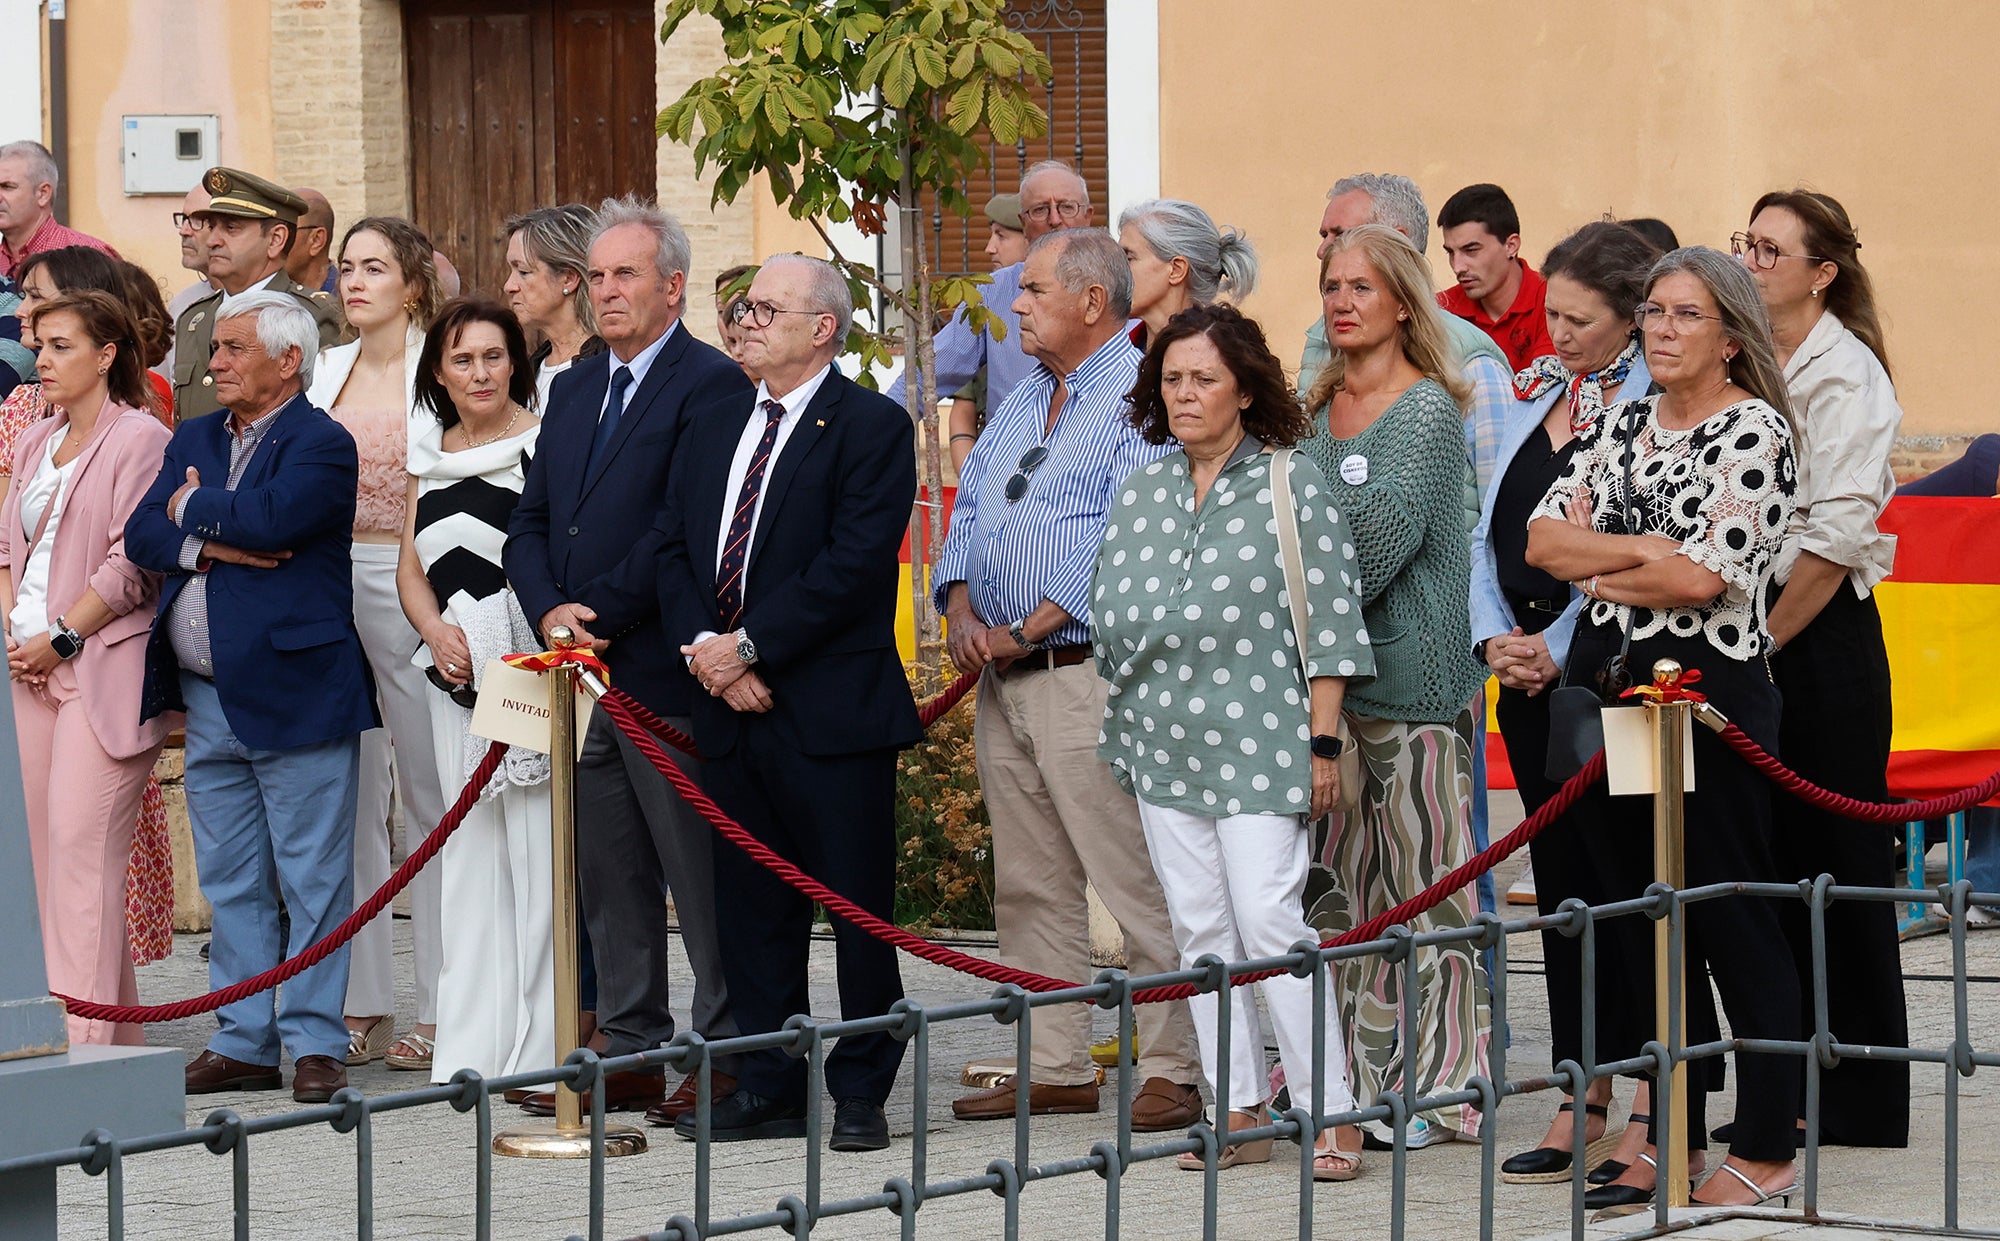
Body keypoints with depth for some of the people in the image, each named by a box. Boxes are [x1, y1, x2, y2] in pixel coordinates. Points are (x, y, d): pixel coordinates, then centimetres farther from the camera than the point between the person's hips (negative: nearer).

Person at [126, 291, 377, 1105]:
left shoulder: (321, 444, -6)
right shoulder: (195, 440, 15)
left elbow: (270, 519, -22)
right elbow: (143, 534, 5)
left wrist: (195, 508, -5)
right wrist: (211, 546, -13)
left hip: (294, 693, -7)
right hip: (210, 701, 7)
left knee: (311, 877, -2)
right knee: (230, 883, 11)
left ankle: (314, 1043, 3)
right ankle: (244, 1043, 17)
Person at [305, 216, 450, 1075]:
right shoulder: (328, 371, 13)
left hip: (409, 588, -6)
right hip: (326, 588, 6)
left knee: (427, 797, -1)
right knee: (346, 799, 6)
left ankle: (440, 1005, 3)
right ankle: (360, 1005, 11)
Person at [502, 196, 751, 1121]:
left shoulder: (710, 385, -7)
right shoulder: (574, 389, 18)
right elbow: (530, 522, 15)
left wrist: (603, 613, -15)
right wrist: (551, 613, -3)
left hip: (662, 671, -8)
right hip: (580, 668, 8)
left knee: (700, 874, -3)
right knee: (608, 875, 11)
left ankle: (729, 1052, 1)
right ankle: (629, 1046, 17)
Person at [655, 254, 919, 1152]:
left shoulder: (872, 428, -6)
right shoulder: (713, 431, 16)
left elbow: (854, 563, -15)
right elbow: (673, 549, 12)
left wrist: (749, 645, -16)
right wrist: (705, 648, -5)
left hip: (833, 707, -7)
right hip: (730, 706, 7)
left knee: (858, 905, -1)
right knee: (751, 902, 10)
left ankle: (861, 1092, 7)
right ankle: (770, 1086, 17)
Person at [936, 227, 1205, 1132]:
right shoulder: (1024, 402, 19)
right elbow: (970, 513, 19)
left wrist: (1024, 630, -16)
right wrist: (962, 610, -1)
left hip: (1091, 674, -9)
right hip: (1003, 682, 9)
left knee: (1137, 886, -8)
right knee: (1030, 887, 10)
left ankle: (1172, 1073, -5)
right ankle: (1053, 1069, 16)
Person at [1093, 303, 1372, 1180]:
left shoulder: (1292, 484, -2)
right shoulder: (1139, 493, 13)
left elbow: (1327, 619, -4)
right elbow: (1109, 616, 16)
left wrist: (1322, 743, -8)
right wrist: (1120, 730, 10)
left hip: (1257, 738, -5)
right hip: (1162, 741, 6)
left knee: (1269, 920, -12)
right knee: (1200, 928, 5)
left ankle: (1329, 1114, -8)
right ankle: (1239, 1115, 9)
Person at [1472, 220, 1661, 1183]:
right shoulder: (1533, 393, 14)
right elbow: (1490, 533, 16)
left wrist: (1556, 647, -13)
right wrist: (1495, 638, 1)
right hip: (1525, 673, 7)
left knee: (1610, 881, -5)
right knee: (1560, 880, 9)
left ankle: (1615, 1104, 0)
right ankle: (1583, 1102, 13)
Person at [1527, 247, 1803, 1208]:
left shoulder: (1753, 432, -8)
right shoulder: (1623, 423, 13)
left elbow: (1702, 576, -18)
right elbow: (1542, 537, 5)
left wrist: (1598, 568, -3)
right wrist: (1644, 552, -10)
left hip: (1708, 693, -7)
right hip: (1607, 689, 7)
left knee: (1732, 921, -2)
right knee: (1640, 921, 10)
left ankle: (1765, 1151, 3)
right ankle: (1669, 1138, 17)